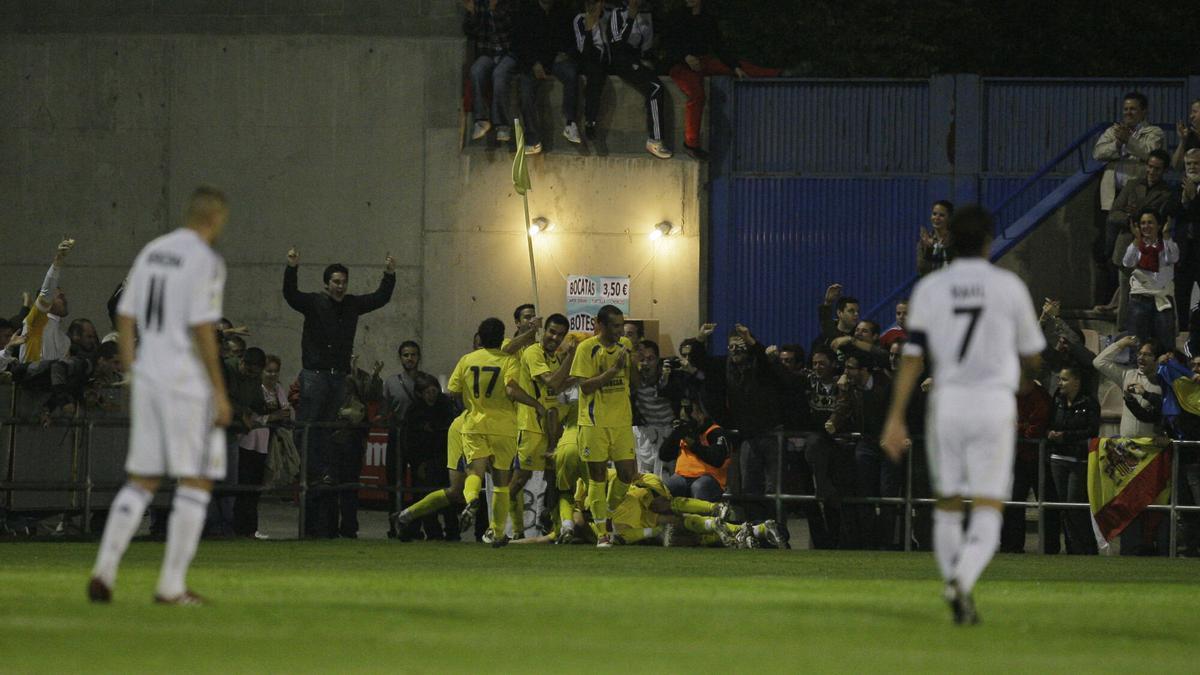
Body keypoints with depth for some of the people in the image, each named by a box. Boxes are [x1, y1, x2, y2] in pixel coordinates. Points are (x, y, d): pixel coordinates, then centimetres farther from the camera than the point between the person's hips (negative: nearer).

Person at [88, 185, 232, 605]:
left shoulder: (151, 253, 13)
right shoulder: (205, 261, -11)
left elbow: (125, 317, 13)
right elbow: (201, 329, -17)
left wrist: (131, 374, 19)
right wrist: (220, 393, -13)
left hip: (148, 381, 7)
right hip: (189, 383, -7)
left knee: (142, 480, 12)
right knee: (195, 481, 0)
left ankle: (104, 570, -1)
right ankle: (171, 586, -3)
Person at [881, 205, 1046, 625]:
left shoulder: (929, 288, 2)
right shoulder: (1009, 286, 0)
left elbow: (912, 358, -5)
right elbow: (1032, 357, 9)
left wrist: (895, 418, -5)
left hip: (946, 404, 2)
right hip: (994, 406, -2)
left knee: (947, 506, 18)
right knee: (988, 513, -4)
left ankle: (957, 591, 19)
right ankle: (961, 582, -30)